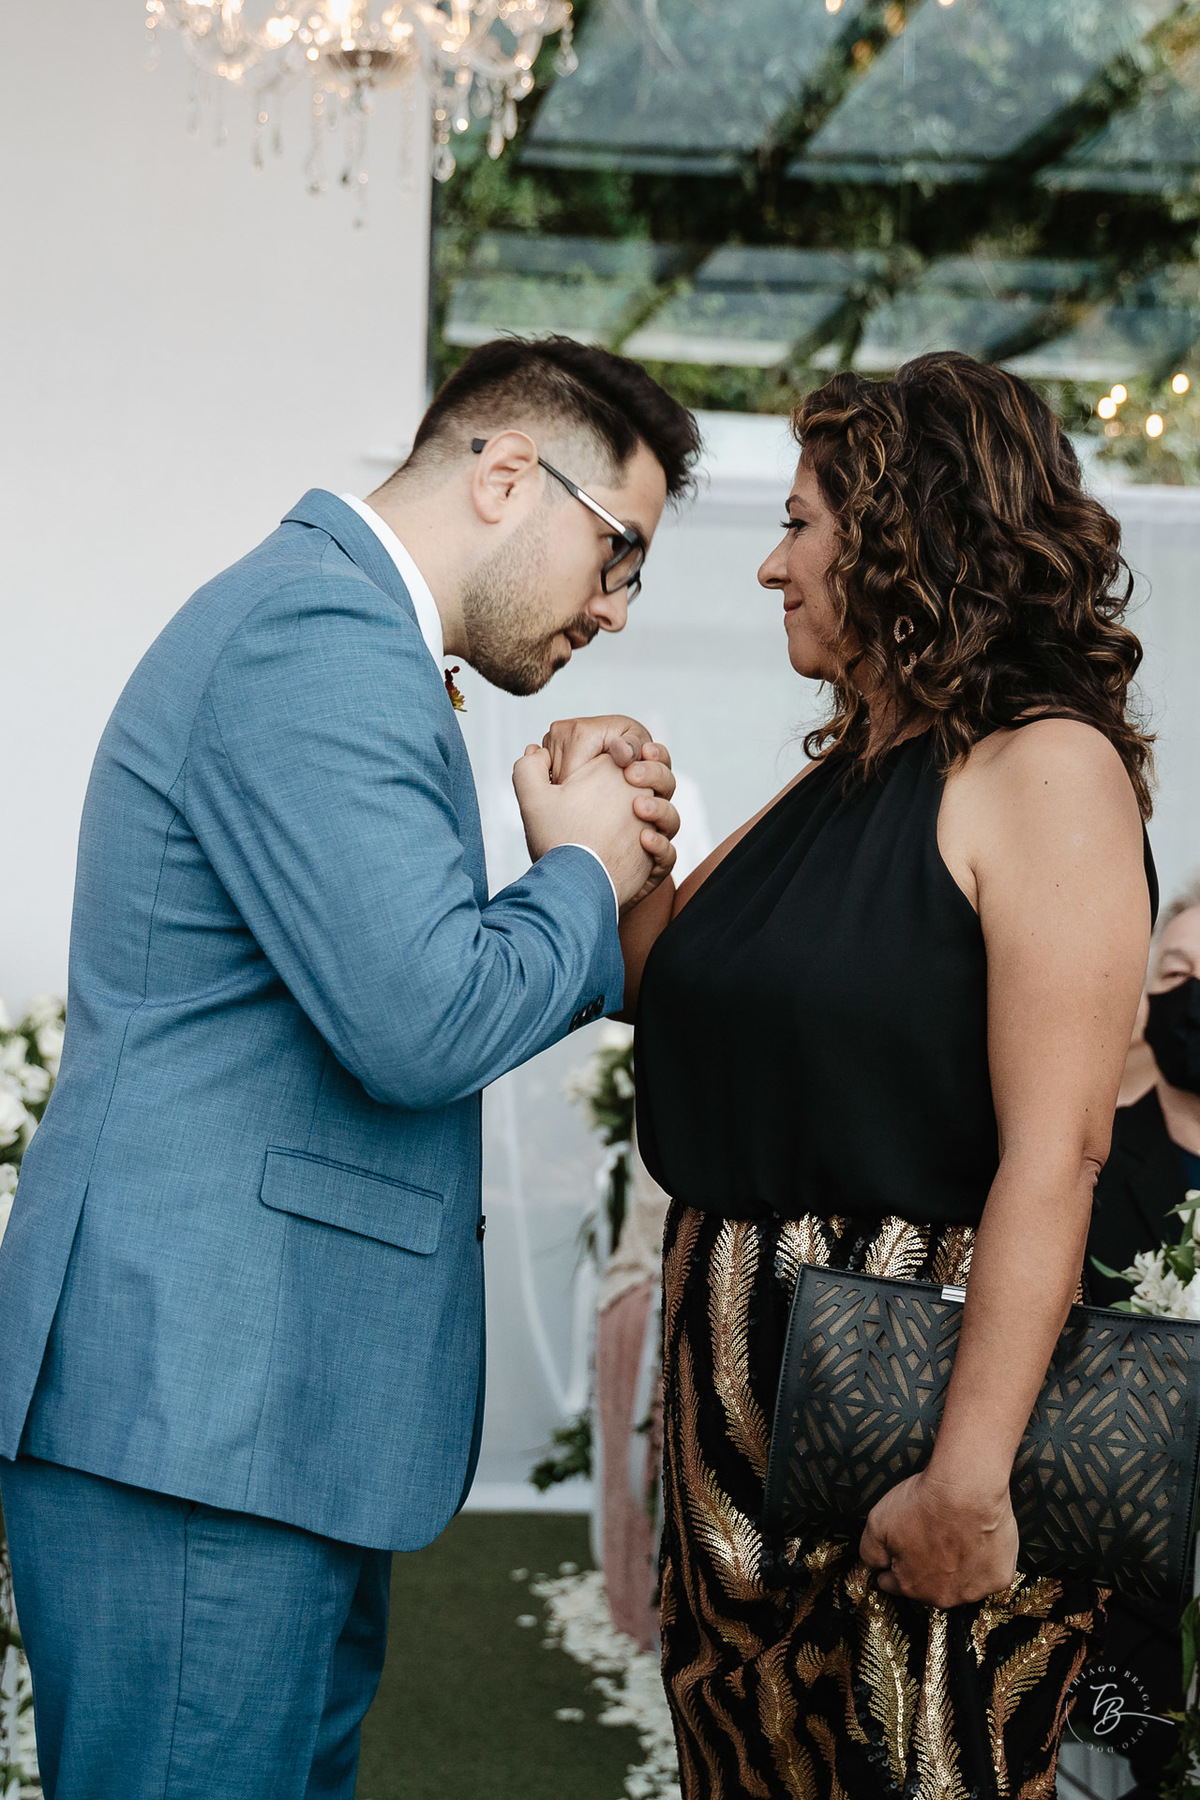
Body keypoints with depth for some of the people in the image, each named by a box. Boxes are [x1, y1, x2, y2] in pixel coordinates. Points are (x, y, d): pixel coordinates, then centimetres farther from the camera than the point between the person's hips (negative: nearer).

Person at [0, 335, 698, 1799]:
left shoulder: (334, 626, 20)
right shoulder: (321, 636, -16)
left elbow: (384, 980, 21)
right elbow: (422, 1023, -25)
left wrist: (610, 888, 10)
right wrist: (583, 874, -7)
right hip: (190, 1408, -11)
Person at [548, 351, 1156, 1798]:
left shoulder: (1046, 768, -12)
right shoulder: (839, 777, 14)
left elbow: (1053, 1154, -20)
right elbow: (676, 987, 23)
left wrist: (967, 1478, -25)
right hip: (745, 1380, 8)